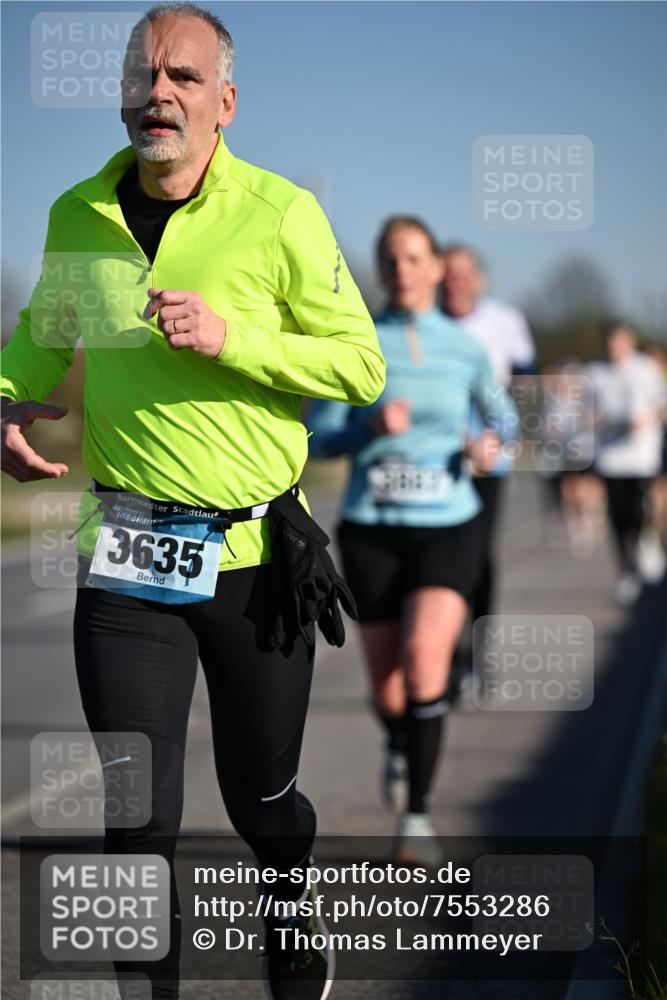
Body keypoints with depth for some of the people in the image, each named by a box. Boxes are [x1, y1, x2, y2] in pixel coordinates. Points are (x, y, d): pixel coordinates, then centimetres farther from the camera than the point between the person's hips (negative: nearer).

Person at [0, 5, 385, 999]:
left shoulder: (281, 214, -7)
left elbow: (363, 363, -6)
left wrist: (228, 336, -19)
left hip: (258, 557, -1)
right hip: (128, 556, 1)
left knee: (262, 800, 15)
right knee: (138, 824, -5)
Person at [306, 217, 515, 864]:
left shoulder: (465, 348, 3)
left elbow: (500, 415, 20)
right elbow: (317, 440, 0)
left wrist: (490, 443, -3)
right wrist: (372, 427, -19)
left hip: (446, 527, 0)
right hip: (371, 530, 1)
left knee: (426, 658, -24)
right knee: (387, 691, 5)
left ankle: (416, 817, -14)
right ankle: (400, 746, 43)